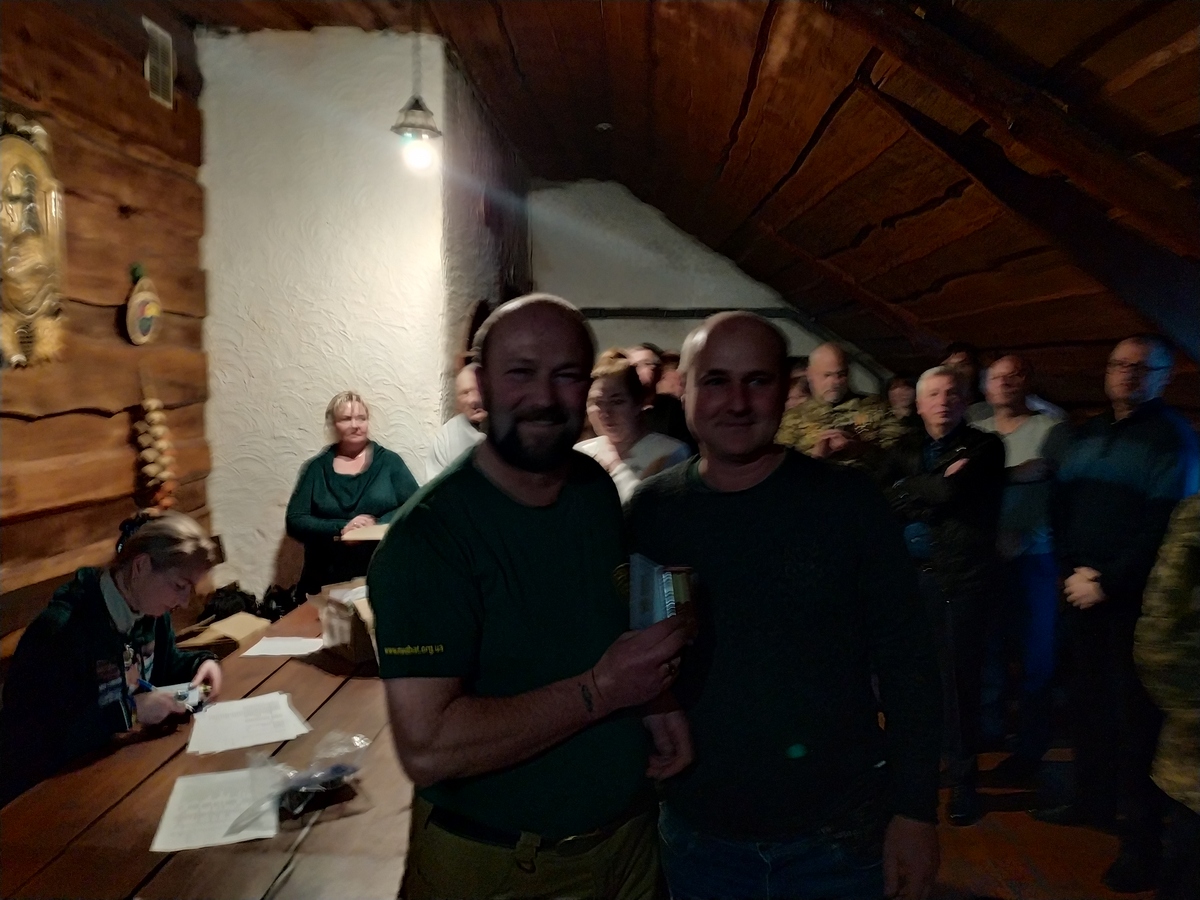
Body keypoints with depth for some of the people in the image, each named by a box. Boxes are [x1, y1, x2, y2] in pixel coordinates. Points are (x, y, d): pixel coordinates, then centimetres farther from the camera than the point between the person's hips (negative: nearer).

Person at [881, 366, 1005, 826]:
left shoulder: (984, 447, 0)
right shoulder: (906, 448, 13)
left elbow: (953, 492, -18)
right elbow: (882, 499, -1)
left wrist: (908, 492, -4)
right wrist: (936, 489, -10)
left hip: (961, 577, -3)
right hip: (910, 575, 4)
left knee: (958, 680, 0)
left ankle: (963, 781, 16)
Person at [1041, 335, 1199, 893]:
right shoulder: (1088, 434, 14)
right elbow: (1060, 504, 10)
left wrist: (1108, 582, -17)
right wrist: (1071, 570, -3)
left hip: (1135, 599, -6)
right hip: (1082, 591, 6)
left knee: (1134, 713, -2)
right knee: (1087, 698, 12)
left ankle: (1143, 840, 8)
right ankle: (1093, 801, 28)